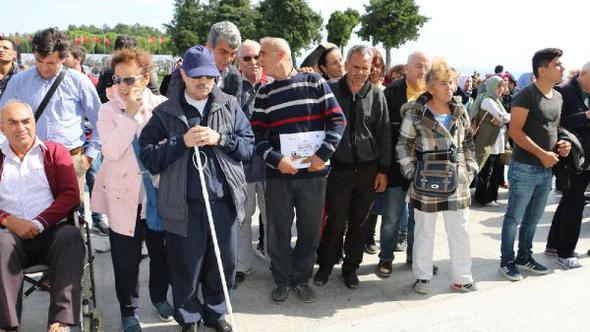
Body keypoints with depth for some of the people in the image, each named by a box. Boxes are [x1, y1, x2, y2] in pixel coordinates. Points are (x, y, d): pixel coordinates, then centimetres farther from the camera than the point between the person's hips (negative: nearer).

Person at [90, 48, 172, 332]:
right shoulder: (109, 110, -3)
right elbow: (112, 151, -18)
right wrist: (131, 113, -18)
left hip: (158, 194, 1)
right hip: (123, 196, -1)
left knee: (161, 252, 15)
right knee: (127, 258, 8)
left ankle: (159, 296, 40)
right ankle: (128, 309, 28)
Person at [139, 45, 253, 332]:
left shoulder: (230, 106, 6)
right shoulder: (165, 112, 1)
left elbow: (249, 145, 2)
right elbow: (148, 157, -4)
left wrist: (220, 139, -13)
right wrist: (182, 143, -16)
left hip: (224, 200, 2)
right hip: (184, 204, -2)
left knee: (224, 262, 14)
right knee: (186, 266, 11)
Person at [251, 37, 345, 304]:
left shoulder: (314, 82, 1)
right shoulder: (264, 94, 8)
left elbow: (337, 120, -3)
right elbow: (257, 135, 1)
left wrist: (323, 154, -13)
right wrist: (277, 160, -16)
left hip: (314, 172, -1)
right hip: (278, 174, 2)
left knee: (310, 229, 8)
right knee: (278, 231, 7)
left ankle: (301, 278, 27)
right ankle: (282, 280, 25)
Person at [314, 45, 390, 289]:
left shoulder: (376, 95, 2)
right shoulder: (331, 91, -2)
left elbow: (384, 134, 5)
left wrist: (383, 170, 3)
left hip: (368, 170, 2)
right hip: (339, 168, -2)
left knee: (358, 223, 11)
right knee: (335, 222, 3)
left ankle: (351, 267, 27)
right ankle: (326, 265, 24)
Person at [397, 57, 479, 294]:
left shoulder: (460, 111, 6)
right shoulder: (416, 113, -8)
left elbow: (468, 143, 16)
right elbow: (404, 145, -3)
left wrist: (470, 169, 8)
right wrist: (412, 173, -8)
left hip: (457, 181, 4)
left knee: (460, 231, 10)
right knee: (424, 231, 9)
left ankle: (462, 277, 24)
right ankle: (423, 276, 25)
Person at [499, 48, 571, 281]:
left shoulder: (558, 97, 12)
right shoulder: (527, 95, -12)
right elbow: (515, 131, -17)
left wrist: (560, 144, 3)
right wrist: (542, 154, -20)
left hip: (546, 169, 8)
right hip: (525, 168, -8)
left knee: (533, 218, 16)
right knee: (514, 217, 2)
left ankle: (524, 257, 30)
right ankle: (507, 261, 14)